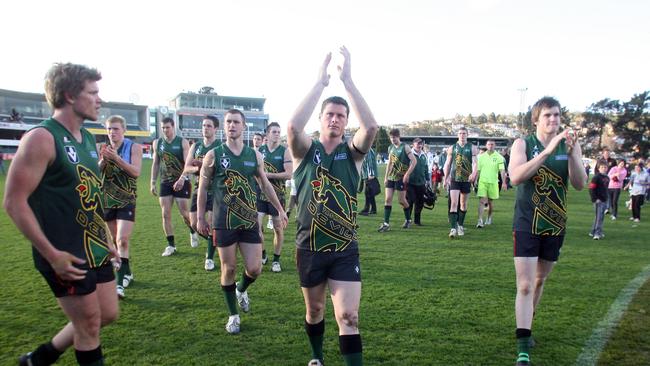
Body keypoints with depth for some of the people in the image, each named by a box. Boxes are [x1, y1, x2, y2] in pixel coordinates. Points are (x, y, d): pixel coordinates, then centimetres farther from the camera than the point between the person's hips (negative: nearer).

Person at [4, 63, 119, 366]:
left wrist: (105, 241, 15)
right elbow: (14, 202, -19)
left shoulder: (87, 139, 9)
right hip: (66, 256, -8)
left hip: (95, 250, 8)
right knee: (89, 324, 4)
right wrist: (52, 254, -20)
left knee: (108, 314, 16)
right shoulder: (41, 138, -17)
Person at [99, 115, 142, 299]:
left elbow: (136, 172, -15)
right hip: (106, 200, 5)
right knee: (113, 240, 12)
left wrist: (116, 158, -24)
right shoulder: (102, 148, 5)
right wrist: (103, 160, -16)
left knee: (122, 240, -14)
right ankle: (126, 273, 30)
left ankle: (120, 283, -12)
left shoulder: (134, 147, -5)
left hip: (126, 201, -4)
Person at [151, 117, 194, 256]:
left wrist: (181, 179, -31)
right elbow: (155, 164, 12)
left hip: (181, 182, -4)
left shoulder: (183, 142, -7)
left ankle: (193, 232, 29)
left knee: (184, 212, -2)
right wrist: (153, 183, 7)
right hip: (165, 182, 4)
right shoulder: (157, 143, 6)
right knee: (166, 215, 0)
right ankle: (171, 245, 10)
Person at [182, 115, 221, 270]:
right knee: (194, 224, 4)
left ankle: (210, 258, 10)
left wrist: (203, 164, -26)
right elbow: (186, 169, 4)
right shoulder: (195, 146, 9)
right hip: (199, 188, 5)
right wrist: (197, 168, -17)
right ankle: (213, 242, 31)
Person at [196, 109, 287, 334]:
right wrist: (200, 217, 0)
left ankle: (241, 290, 37)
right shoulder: (213, 155, -3)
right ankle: (233, 315, 23)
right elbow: (203, 188, 3)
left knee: (254, 269, 1)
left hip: (250, 221, 2)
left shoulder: (255, 155, 4)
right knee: (229, 269, 5)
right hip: (224, 223, -2)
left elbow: (265, 185, 15)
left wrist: (280, 209, 14)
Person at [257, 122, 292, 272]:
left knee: (278, 228, 6)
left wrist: (269, 175, -17)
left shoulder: (285, 151, -4)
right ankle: (262, 255, 20)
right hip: (260, 193, 2)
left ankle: (276, 259, 21)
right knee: (256, 225, -3)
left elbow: (289, 174, -13)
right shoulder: (259, 150, 4)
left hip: (277, 194, -2)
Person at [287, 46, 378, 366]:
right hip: (309, 249, 1)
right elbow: (293, 126, -27)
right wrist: (320, 82, -24)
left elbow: (371, 126, -23)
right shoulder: (306, 150, -4)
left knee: (349, 318, -6)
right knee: (314, 310, 20)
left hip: (345, 250, -1)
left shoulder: (352, 152, -3)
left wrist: (347, 80, -23)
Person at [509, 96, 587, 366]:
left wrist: (571, 152, -24)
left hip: (556, 226, 4)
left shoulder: (570, 146, 1)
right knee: (525, 285, -9)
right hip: (526, 225, -4)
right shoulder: (523, 144, -6)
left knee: (540, 280, 18)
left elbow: (580, 184, -10)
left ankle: (526, 327, 39)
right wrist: (548, 151, -29)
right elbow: (515, 177, -24)